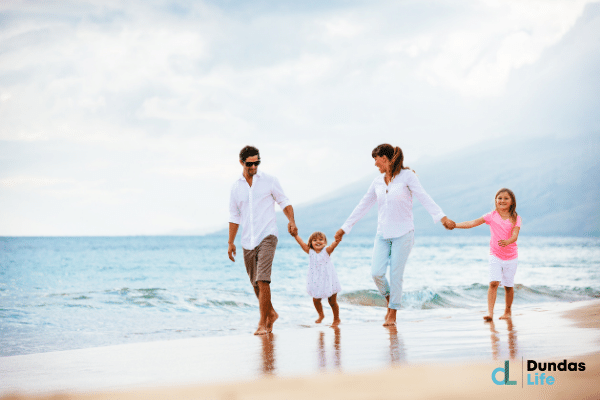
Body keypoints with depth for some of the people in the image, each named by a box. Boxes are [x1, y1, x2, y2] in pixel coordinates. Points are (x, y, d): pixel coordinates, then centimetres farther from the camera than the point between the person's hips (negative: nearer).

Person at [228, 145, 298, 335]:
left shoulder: (269, 181, 1)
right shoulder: (236, 187, 10)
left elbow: (284, 202, 5)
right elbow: (234, 216, 16)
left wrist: (291, 221, -13)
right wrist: (231, 242, 12)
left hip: (267, 236, -4)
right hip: (248, 241, 4)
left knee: (262, 280, -17)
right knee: (256, 283, 10)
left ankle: (263, 323, -12)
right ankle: (271, 314, 30)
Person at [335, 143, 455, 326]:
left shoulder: (407, 175, -4)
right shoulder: (377, 182, 10)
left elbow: (424, 198, -13)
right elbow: (363, 206, 18)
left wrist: (442, 217, -27)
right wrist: (345, 228, 21)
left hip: (402, 233, -4)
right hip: (383, 234, 4)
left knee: (396, 275, -3)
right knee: (376, 273, -8)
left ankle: (392, 314, 11)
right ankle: (389, 300, 20)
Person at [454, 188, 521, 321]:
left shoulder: (516, 219, -4)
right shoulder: (492, 216, -2)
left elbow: (515, 235, -18)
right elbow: (472, 223, -5)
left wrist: (507, 241, -41)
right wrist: (454, 225, -14)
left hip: (511, 256, 0)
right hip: (495, 255, 0)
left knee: (508, 285, 6)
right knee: (494, 282, -15)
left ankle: (508, 310, 27)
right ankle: (490, 312, -19)